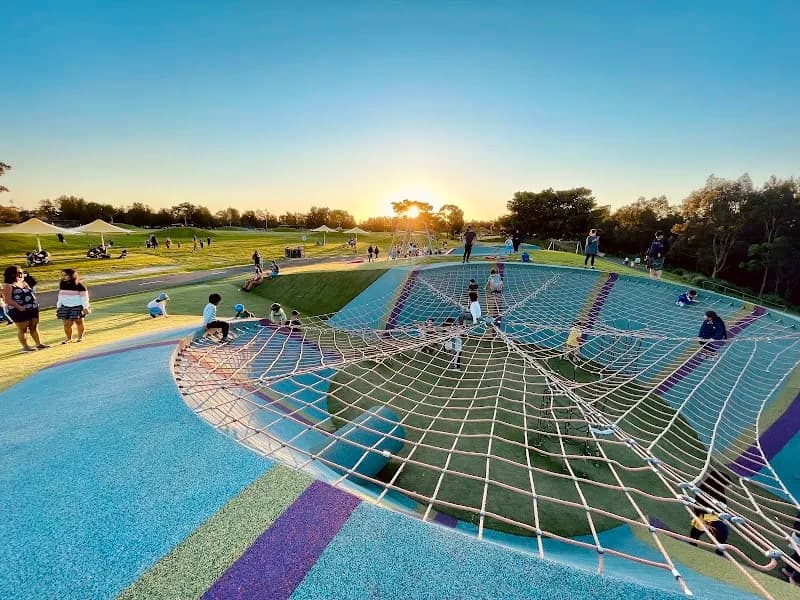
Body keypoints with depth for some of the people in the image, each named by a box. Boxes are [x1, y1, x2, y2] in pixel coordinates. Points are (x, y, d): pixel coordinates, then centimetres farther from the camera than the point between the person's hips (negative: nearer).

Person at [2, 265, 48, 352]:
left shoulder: (23, 283, 13)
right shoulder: (8, 286, -10)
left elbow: (31, 294, 22)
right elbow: (7, 300, -17)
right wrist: (19, 307, -24)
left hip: (33, 309, 7)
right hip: (20, 311, -7)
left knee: (34, 328, 14)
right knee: (22, 330, 2)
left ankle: (38, 344, 23)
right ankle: (25, 347, 10)